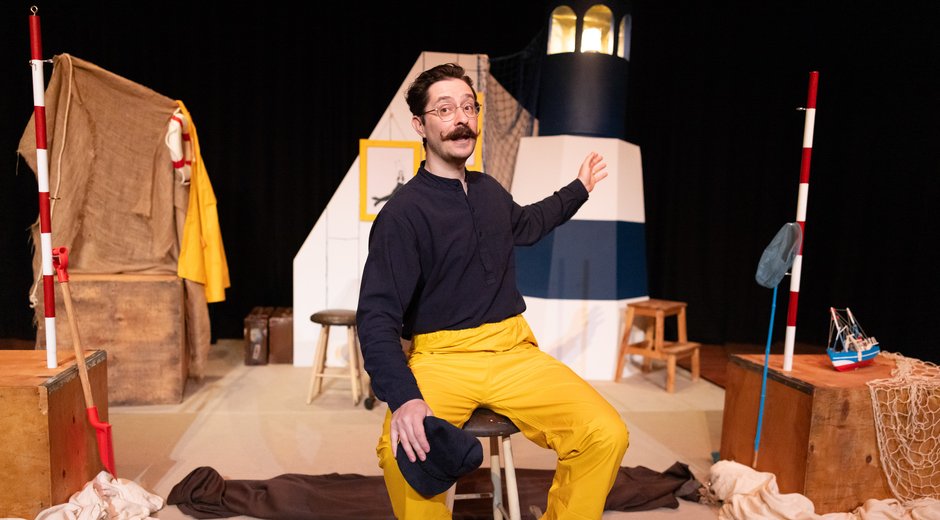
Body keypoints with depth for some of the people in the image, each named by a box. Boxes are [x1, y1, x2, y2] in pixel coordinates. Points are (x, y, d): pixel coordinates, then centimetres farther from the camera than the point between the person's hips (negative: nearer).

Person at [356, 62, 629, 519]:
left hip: (514, 353, 5)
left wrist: (578, 190, 42)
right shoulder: (403, 212, -9)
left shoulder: (489, 191, 12)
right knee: (403, 452, -34)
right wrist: (403, 398, -31)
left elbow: (523, 225, 36)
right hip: (440, 359, -5)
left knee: (607, 435, -18)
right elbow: (377, 317, -16)